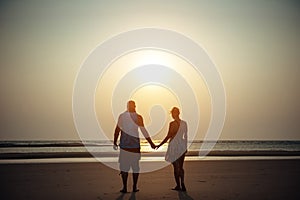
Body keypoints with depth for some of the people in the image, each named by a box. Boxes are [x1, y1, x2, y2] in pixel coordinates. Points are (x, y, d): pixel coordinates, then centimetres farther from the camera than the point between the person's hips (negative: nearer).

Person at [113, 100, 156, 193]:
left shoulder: (121, 116, 0)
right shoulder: (138, 117, -3)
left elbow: (117, 130, 1)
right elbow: (144, 131, -5)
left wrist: (115, 143, 11)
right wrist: (151, 143, 0)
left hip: (124, 144, 0)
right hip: (135, 144, 0)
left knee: (124, 166, 4)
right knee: (135, 166, 9)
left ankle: (125, 187, 1)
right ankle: (134, 187, 11)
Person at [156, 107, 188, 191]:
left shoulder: (172, 124, -14)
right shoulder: (184, 123, 4)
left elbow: (168, 136, -15)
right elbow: (185, 137, 10)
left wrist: (160, 145, -8)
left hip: (174, 146, -5)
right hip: (182, 146, 5)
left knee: (176, 167, 5)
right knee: (180, 167, 14)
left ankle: (178, 185, 9)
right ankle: (182, 184, 0)